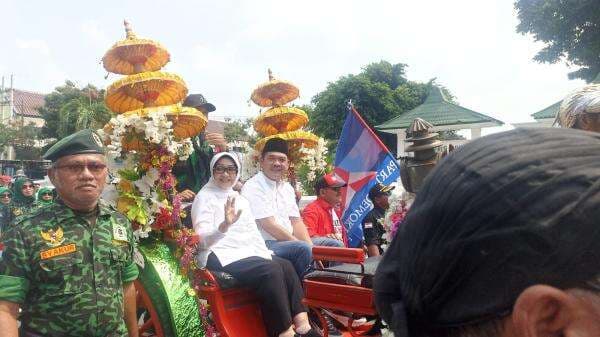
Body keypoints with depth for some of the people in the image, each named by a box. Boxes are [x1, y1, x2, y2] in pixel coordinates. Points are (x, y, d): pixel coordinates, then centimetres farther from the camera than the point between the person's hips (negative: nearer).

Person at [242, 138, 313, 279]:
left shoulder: (287, 187, 15)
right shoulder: (253, 187, -10)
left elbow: (296, 222, 10)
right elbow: (269, 226, -17)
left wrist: (311, 248, -7)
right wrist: (304, 246, -17)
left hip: (288, 242, 8)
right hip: (264, 245, -8)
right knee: (303, 249, -31)